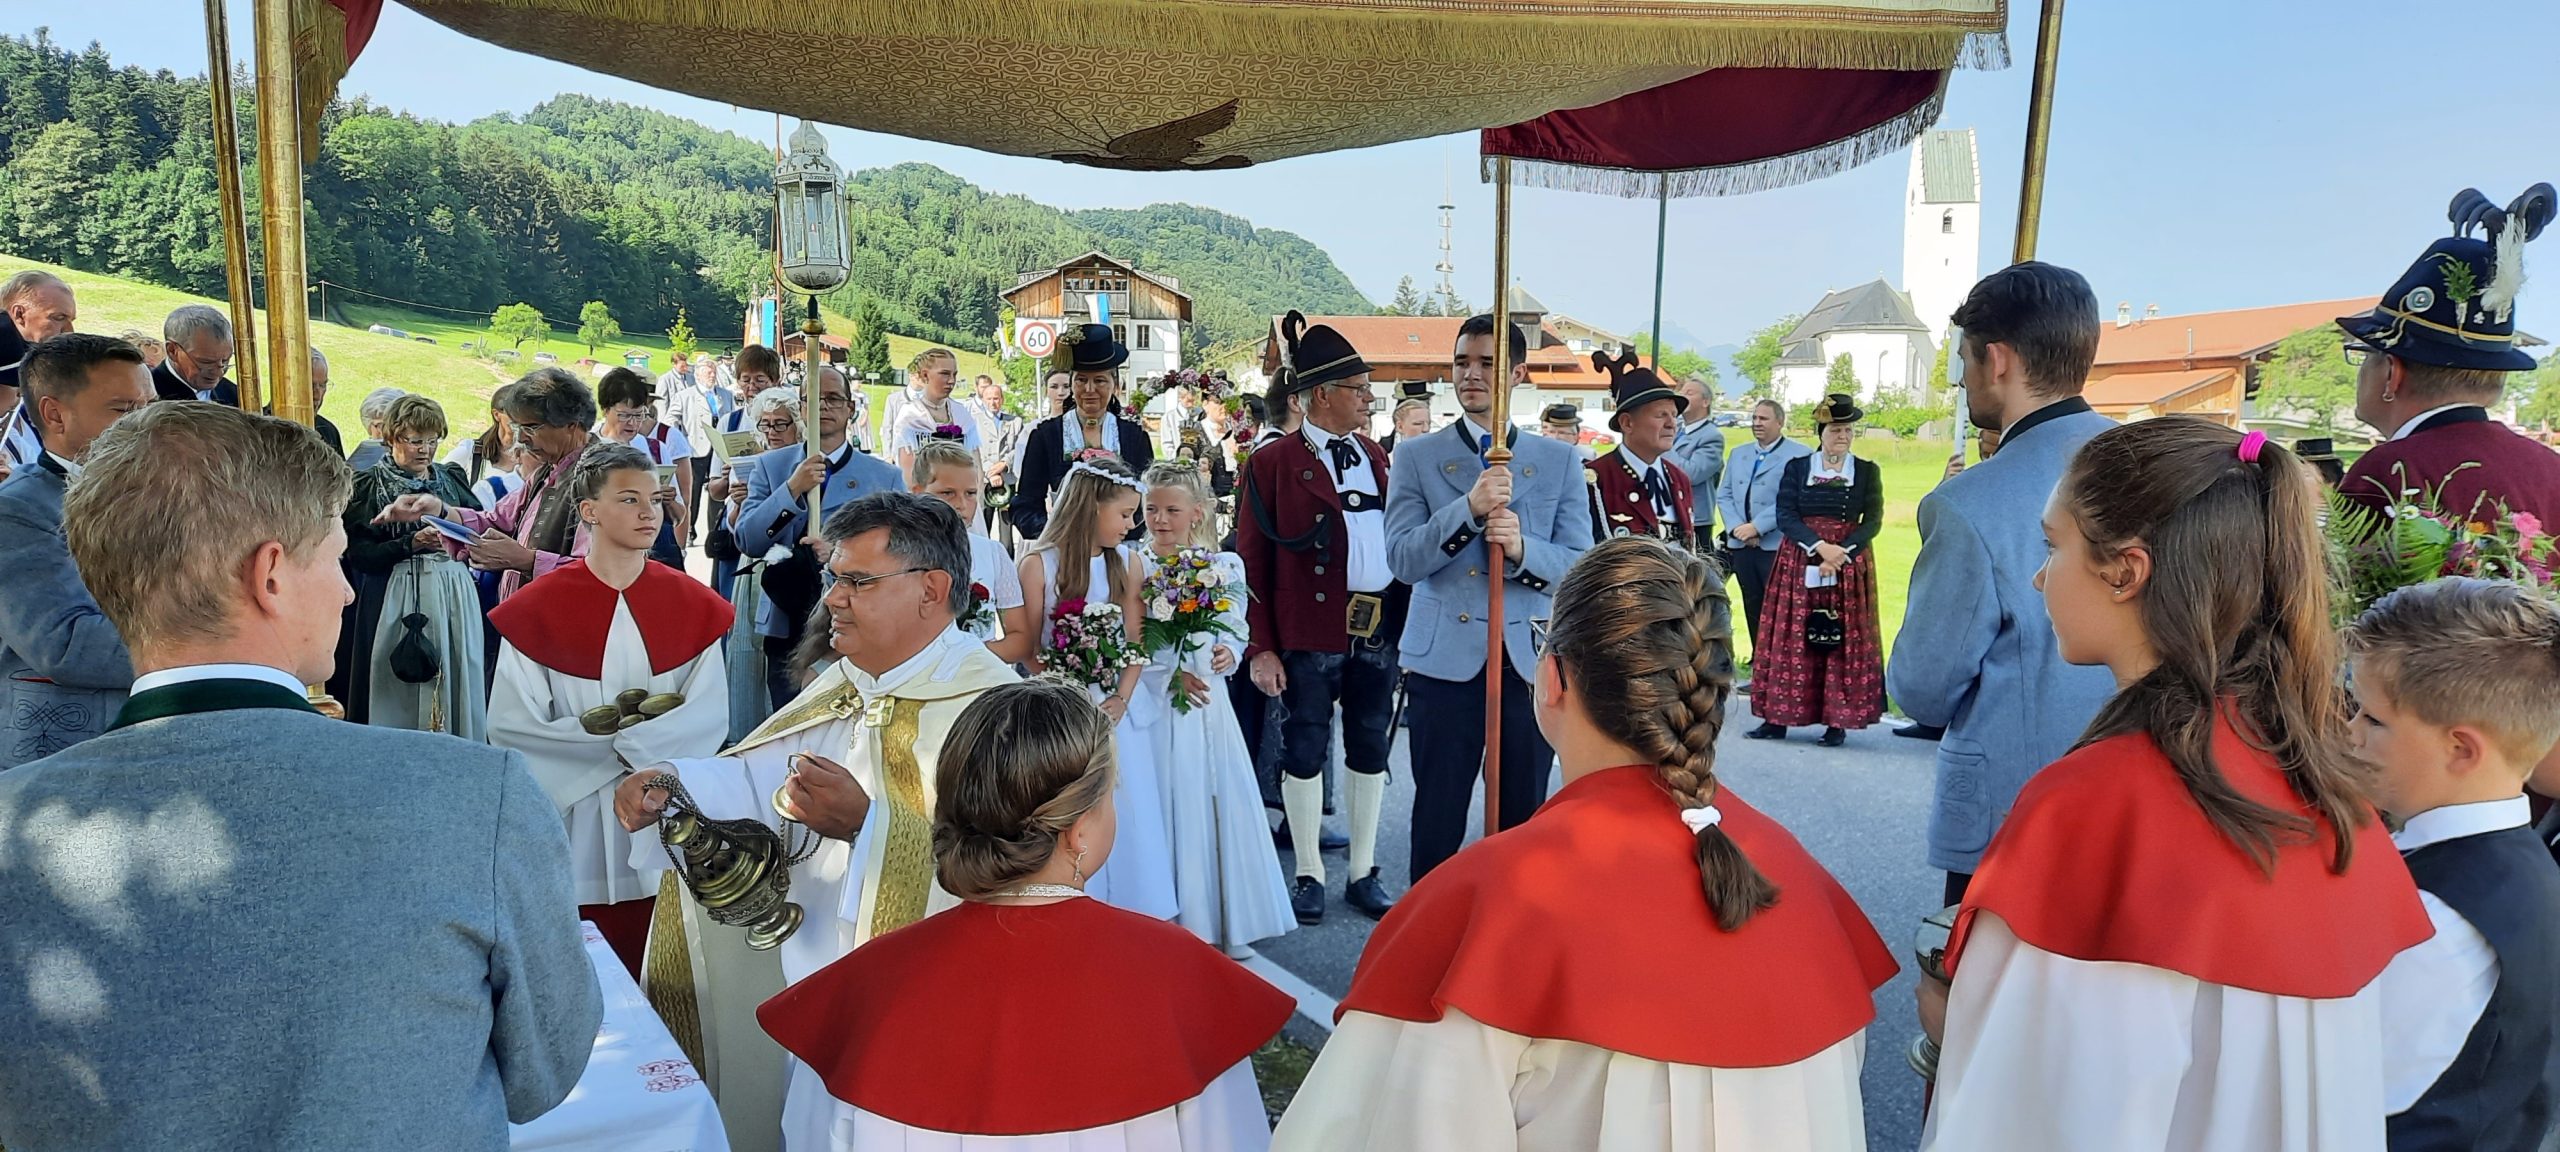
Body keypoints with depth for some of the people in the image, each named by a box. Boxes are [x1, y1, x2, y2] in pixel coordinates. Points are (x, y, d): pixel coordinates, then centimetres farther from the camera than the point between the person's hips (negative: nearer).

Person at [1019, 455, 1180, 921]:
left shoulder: (1127, 563, 4)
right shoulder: (1039, 563, -5)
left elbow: (1135, 641, 1)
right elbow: (1029, 646, -5)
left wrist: (1120, 699, -12)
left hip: (1115, 708, 3)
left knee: (1125, 810, 5)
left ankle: (1128, 910, 18)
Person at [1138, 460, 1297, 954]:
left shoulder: (1225, 566, 3)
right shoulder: (1135, 567, -5)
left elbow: (1236, 629, 6)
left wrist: (1227, 652, -14)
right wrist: (1171, 673, -16)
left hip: (1209, 702, 3)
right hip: (1158, 702, -2)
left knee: (1222, 802, 6)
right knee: (1170, 805, 1)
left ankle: (1226, 922, 20)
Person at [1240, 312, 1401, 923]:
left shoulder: (1373, 455, 12)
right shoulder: (1272, 463, -4)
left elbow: (1394, 538, 11)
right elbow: (1251, 563, -5)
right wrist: (1260, 648, -10)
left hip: (1377, 629, 5)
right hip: (1308, 636, -5)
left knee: (1369, 750, 12)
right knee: (1305, 752, 6)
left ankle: (1363, 873, 25)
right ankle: (1308, 875, 21)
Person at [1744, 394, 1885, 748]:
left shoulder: (1867, 471, 6)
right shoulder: (1797, 467, 7)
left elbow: (1873, 521, -2)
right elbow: (1785, 516, -3)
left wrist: (1841, 552, -17)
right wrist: (1819, 546, -17)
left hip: (1851, 563, 0)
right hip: (1799, 563, 1)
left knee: (1844, 639, -2)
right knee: (1792, 638, 0)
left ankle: (1837, 721, 3)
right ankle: (1778, 718, 4)